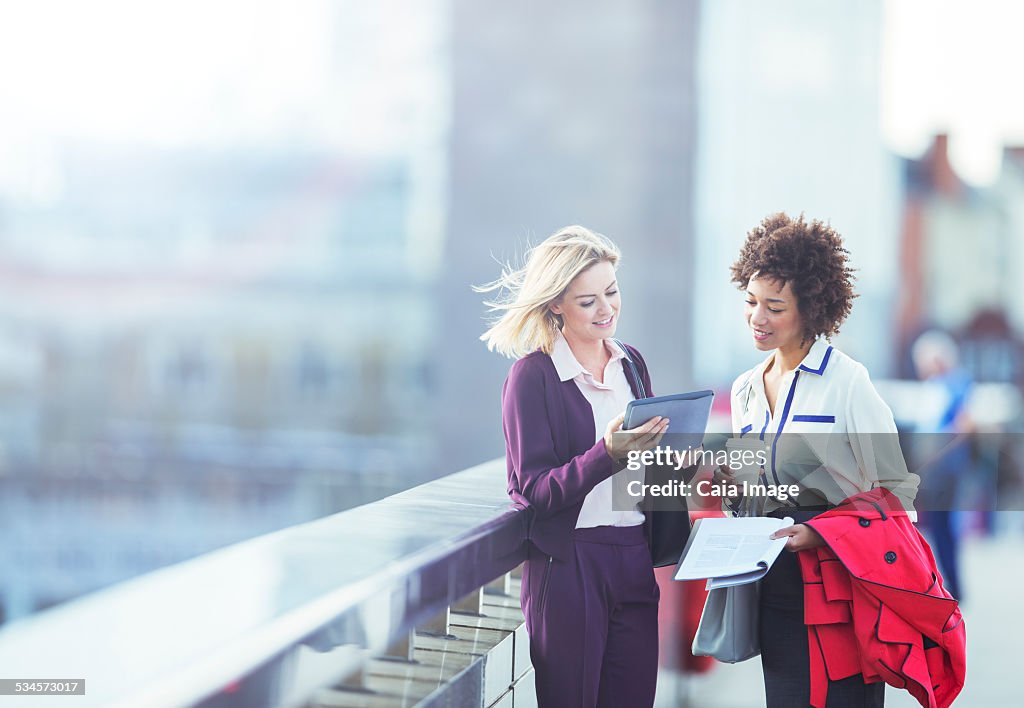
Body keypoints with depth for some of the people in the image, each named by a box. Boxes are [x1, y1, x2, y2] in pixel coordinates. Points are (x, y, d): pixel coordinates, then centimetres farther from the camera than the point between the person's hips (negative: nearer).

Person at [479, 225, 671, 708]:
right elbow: (534, 491, -14)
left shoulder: (631, 363, 9)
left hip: (635, 562, 5)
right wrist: (608, 453, -27)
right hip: (568, 568, -5)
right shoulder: (533, 375, -9)